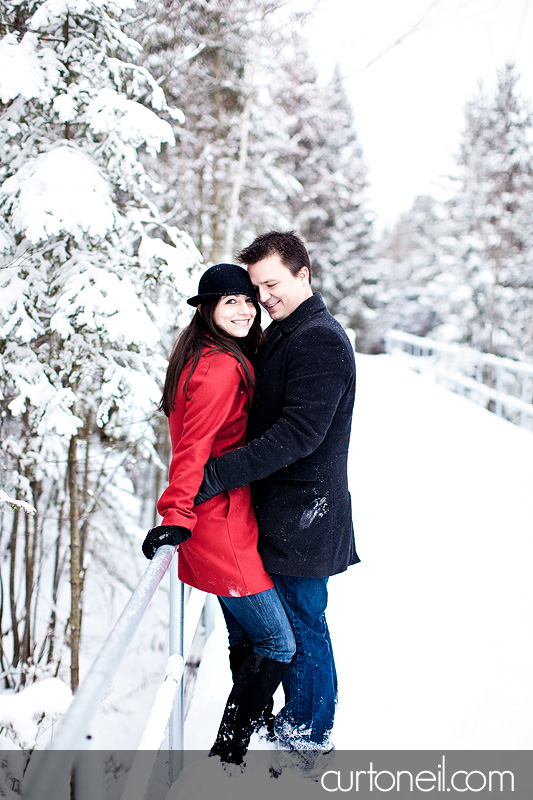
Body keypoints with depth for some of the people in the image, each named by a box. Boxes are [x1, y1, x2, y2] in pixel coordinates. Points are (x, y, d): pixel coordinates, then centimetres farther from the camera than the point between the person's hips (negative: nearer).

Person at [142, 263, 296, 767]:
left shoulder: (215, 359, 13)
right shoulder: (222, 368, -19)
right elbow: (193, 447, -24)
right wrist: (177, 516, -27)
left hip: (226, 516, 10)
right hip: (220, 523, -10)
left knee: (245, 638, 20)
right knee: (277, 644, -3)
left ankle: (251, 727, 36)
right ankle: (226, 754, 6)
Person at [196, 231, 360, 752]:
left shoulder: (320, 341, -18)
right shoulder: (282, 333, 14)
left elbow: (299, 433, -27)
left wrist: (213, 476, -29)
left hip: (302, 516, -9)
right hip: (279, 510, 9)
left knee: (302, 627, 4)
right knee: (286, 622, 19)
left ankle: (309, 737, 22)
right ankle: (293, 723, 35)